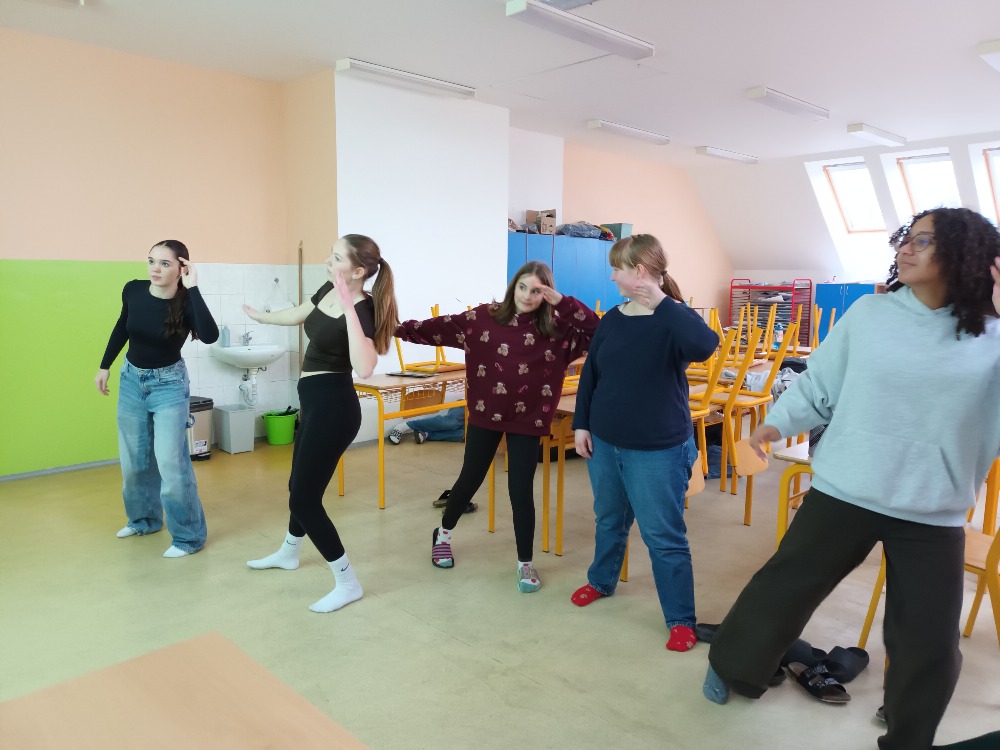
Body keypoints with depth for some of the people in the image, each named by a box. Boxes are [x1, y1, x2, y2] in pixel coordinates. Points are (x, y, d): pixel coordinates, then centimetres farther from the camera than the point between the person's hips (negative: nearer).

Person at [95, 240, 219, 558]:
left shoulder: (186, 303, -21)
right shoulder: (133, 290, -10)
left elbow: (210, 336, -41)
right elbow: (122, 327, 10)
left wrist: (192, 288, -38)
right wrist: (105, 365, 14)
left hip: (169, 384, -5)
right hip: (131, 379, 5)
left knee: (171, 462, -8)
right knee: (134, 458, 17)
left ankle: (189, 535, 7)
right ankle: (143, 518, 38)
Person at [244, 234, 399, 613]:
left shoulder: (362, 309, -22)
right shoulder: (327, 290, 3)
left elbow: (365, 367, -39)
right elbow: (298, 315, 25)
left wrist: (349, 310, -39)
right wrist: (260, 316, 42)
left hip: (334, 407, -9)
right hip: (316, 402, 9)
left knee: (303, 498, -4)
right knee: (300, 485, 26)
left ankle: (348, 583, 9)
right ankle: (288, 553, 51)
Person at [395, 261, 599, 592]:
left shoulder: (556, 329, -5)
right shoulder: (485, 317, -4)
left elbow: (597, 331, -16)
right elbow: (442, 327, -6)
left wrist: (562, 302, -20)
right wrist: (399, 328, -12)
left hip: (527, 419, 0)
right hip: (486, 414, 1)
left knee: (521, 490, 2)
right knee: (470, 479, 13)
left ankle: (525, 563, 20)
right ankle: (443, 534, 39)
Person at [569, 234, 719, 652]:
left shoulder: (673, 320, -14)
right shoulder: (612, 319, 3)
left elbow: (704, 346, -37)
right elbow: (589, 374, 9)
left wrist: (662, 302, -28)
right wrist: (582, 424, 4)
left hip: (658, 451, -5)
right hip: (604, 444, 6)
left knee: (664, 537, 5)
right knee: (609, 520, 24)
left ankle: (681, 619, 21)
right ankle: (600, 581, 46)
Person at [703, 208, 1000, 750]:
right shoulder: (869, 313, -2)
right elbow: (820, 380, 2)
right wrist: (779, 421, -10)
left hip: (934, 514, 0)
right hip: (844, 491, 0)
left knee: (929, 642, 10)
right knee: (783, 586, 11)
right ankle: (732, 667, 37)